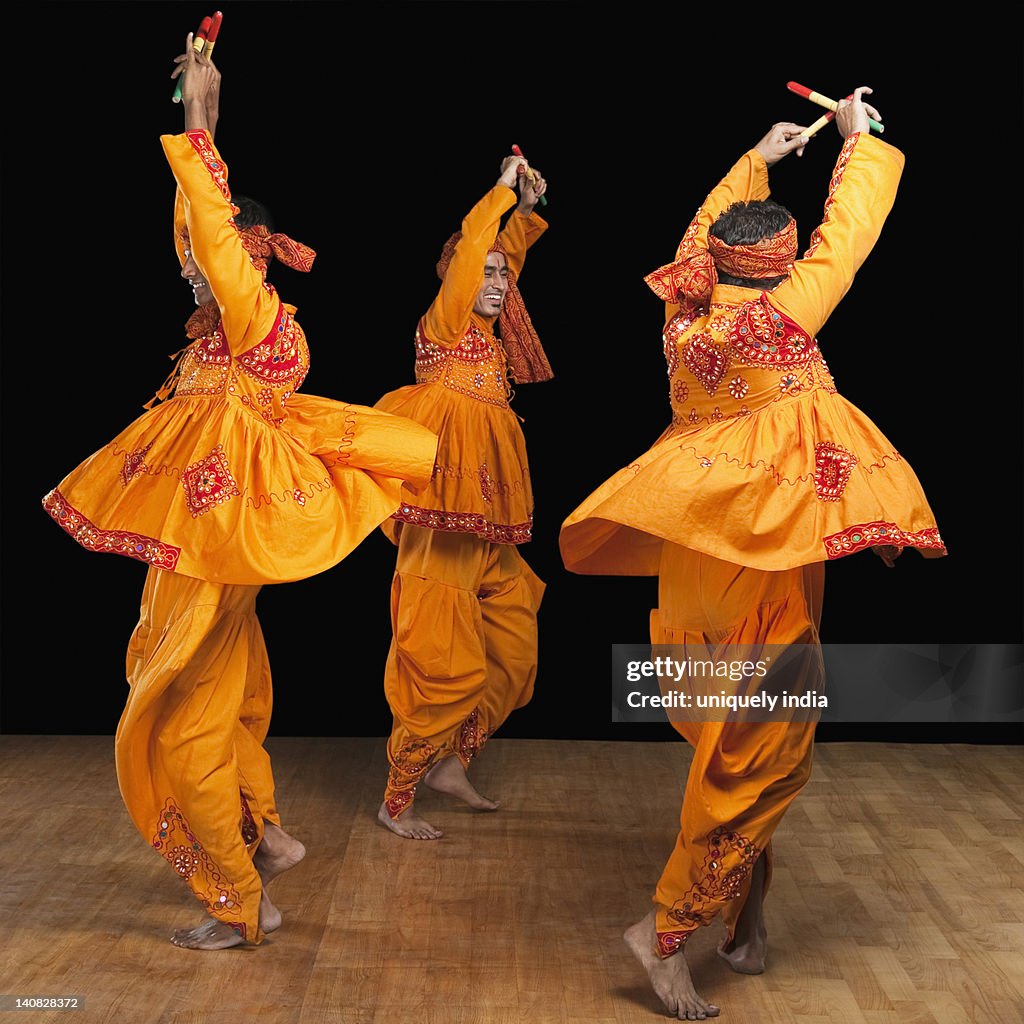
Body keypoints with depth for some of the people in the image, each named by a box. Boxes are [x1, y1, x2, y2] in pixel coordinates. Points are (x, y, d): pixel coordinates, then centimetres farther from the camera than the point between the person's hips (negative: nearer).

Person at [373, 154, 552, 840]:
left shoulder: (490, 336, 14)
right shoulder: (443, 326, -5)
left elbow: (506, 260, 26)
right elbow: (466, 254, -15)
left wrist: (528, 208, 20)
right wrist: (502, 190, -8)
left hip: (491, 534, 9)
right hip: (444, 532, -8)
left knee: (515, 653, 12)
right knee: (444, 666, -6)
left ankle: (452, 764, 27)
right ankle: (396, 800, 8)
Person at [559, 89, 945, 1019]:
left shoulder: (686, 315, 2)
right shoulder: (776, 318, -16)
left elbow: (707, 232, 21)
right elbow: (846, 236, -4)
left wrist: (757, 160, 30)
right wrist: (860, 137, 11)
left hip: (698, 550, 8)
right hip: (762, 559, -8)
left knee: (733, 742, 17)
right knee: (764, 750, 2)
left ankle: (743, 911, 31)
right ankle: (669, 931, 7)